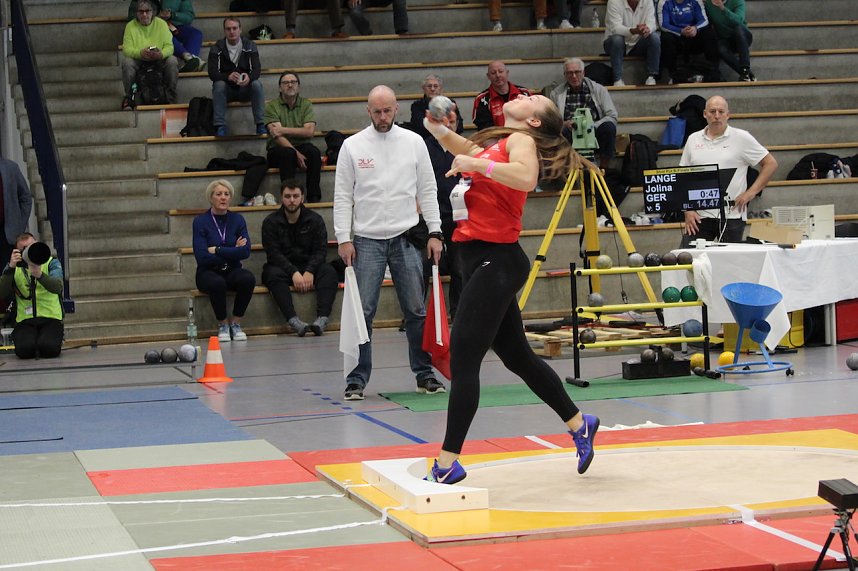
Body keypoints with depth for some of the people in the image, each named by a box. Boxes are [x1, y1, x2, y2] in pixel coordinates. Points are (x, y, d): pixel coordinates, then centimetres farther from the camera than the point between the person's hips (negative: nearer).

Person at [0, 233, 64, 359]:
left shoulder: (51, 262, 3)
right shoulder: (14, 267, 8)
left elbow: (57, 287, -17)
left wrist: (39, 275, -37)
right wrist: (10, 268, -17)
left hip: (50, 317, -1)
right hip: (25, 320, 1)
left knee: (49, 348, -27)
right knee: (24, 350, -26)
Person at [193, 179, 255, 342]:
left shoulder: (237, 219, 3)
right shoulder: (201, 221, -6)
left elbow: (245, 252, -10)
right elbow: (202, 257, -17)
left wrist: (217, 250, -14)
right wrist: (232, 251, -12)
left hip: (232, 271, 3)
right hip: (208, 272, -3)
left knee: (248, 279, -31)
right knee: (217, 283, -38)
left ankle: (236, 323, -12)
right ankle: (222, 325, -13)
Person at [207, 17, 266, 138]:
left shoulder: (249, 45, -1)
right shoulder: (217, 48, -4)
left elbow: (257, 69, -12)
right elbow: (212, 73, -16)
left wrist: (249, 77, -38)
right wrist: (228, 77, -38)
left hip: (245, 89, 1)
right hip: (226, 90, -1)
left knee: (257, 84, -29)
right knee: (219, 85, -32)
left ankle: (260, 124, -28)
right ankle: (220, 127, -34)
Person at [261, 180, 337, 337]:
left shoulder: (314, 220, 4)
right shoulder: (270, 222, -1)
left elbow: (320, 250, -3)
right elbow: (273, 253, -11)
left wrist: (309, 272, -22)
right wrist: (293, 273, -25)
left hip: (308, 266, 2)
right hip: (282, 267, -2)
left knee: (329, 271, -27)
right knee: (273, 274, -35)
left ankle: (322, 318, -43)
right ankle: (293, 321, -48)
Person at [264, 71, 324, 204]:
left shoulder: (306, 105, 9)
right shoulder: (272, 106, 1)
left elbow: (309, 131, -6)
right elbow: (277, 136, -12)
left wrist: (283, 130, -13)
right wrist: (296, 153, -23)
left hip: (301, 147, 2)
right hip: (278, 150, -2)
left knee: (314, 152, -30)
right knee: (288, 153, -36)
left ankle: (314, 197, -30)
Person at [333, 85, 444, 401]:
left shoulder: (413, 142, 5)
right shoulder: (352, 146, 1)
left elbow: (427, 190, 8)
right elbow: (342, 197, 2)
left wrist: (435, 233, 1)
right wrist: (343, 239, -5)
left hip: (406, 239, 1)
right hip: (367, 241, -1)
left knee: (416, 310, 5)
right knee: (362, 312, -3)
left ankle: (424, 374, 15)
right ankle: (357, 379, 3)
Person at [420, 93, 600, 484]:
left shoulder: (521, 140, -7)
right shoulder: (495, 141, 16)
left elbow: (526, 177, -29)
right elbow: (468, 152, 37)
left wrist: (478, 163, -25)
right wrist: (439, 130, 20)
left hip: (495, 261, -9)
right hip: (481, 258, 9)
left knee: (463, 358, -11)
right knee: (516, 355, 18)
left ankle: (448, 463, -10)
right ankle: (578, 424, 32)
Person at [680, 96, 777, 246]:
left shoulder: (742, 138, 2)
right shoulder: (693, 139, 12)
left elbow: (770, 164, 4)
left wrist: (751, 193, -4)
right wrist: (688, 211, 2)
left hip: (731, 215, -2)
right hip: (699, 215, 2)